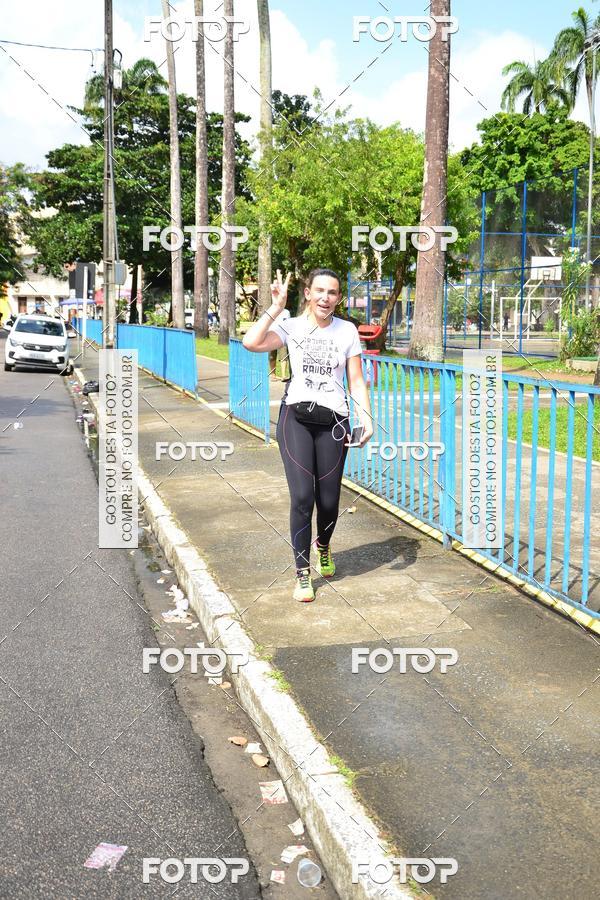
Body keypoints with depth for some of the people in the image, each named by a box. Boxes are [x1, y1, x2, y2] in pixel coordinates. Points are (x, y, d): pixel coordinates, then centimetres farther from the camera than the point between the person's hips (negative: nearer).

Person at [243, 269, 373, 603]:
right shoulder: (292, 327, 0)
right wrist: (276, 308, -11)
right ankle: (303, 574, 6)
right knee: (302, 496, -10)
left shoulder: (347, 331, 5)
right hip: (296, 417, -1)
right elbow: (251, 342, -17)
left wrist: (367, 419, -3)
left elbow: (356, 381, 7)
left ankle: (323, 545, 40)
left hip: (333, 421, 2)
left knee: (329, 500, 4)